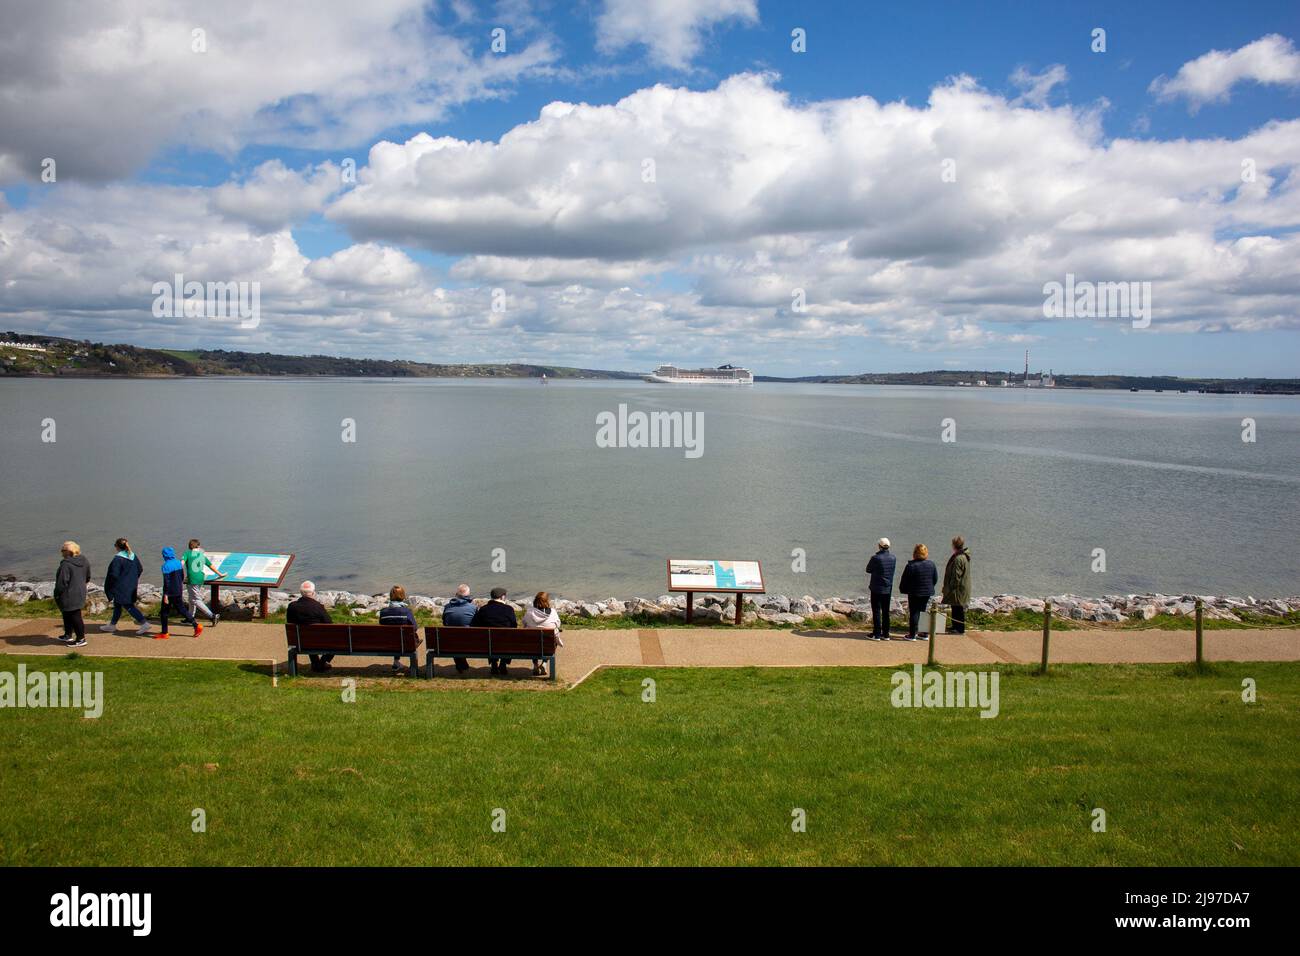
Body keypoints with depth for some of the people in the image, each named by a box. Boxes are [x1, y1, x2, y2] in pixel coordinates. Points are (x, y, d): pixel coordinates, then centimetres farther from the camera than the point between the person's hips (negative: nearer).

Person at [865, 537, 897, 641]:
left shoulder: (876, 558, -18)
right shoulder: (893, 558, 0)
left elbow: (868, 570, -5)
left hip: (877, 589, -5)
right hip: (888, 589, 5)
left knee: (876, 611, 2)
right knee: (886, 612, 12)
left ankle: (876, 634, 4)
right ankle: (885, 634, 16)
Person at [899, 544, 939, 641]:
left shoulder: (911, 566, -14)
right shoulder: (931, 564, -1)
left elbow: (904, 581, -8)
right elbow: (935, 579, 9)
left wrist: (903, 590, 9)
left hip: (915, 594, -4)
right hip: (928, 593, 4)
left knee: (914, 613, 2)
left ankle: (912, 635, 4)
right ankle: (925, 634, 18)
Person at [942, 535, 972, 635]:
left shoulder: (958, 559, -23)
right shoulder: (965, 556, 9)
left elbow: (956, 575, -22)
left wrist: (952, 588, -15)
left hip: (959, 589, -10)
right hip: (964, 587, 10)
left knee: (958, 609, -2)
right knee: (956, 608, 18)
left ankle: (960, 628, 4)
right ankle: (955, 626, 27)